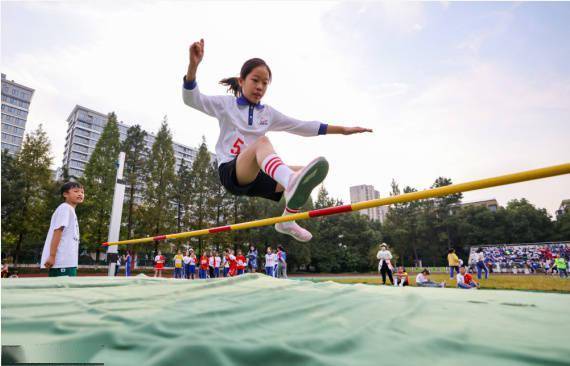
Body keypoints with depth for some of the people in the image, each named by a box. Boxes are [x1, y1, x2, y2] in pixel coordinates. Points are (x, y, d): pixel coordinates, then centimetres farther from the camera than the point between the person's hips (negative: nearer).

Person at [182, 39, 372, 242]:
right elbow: (191, 99, -7)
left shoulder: (268, 113, 16)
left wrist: (342, 130, 9)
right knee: (262, 141, -34)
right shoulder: (226, 104, 6)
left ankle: (287, 220, -4)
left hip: (256, 175, 5)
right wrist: (193, 65, -27)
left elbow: (303, 127, 13)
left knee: (303, 173, -14)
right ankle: (293, 182, -63)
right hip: (231, 172, -5)